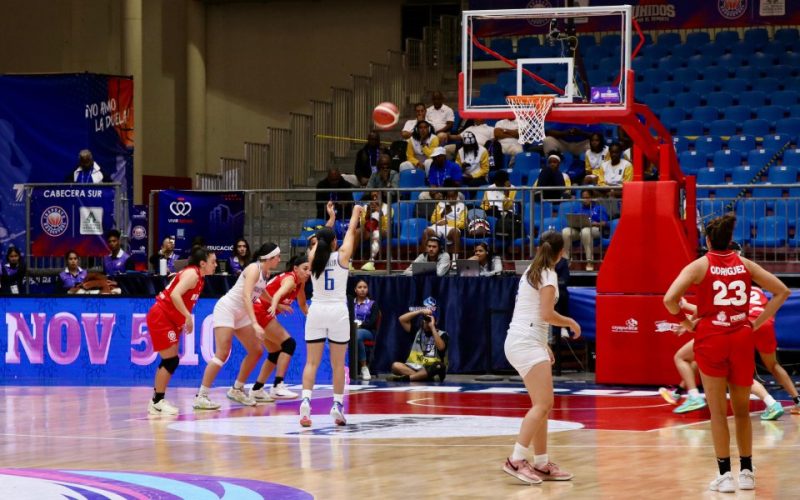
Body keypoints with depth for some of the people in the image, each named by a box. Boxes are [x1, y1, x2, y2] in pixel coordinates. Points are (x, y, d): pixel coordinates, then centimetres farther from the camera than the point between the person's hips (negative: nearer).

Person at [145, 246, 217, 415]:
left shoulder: (198, 277, 12)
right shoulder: (192, 274, -17)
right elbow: (175, 295, -29)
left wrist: (185, 320, 7)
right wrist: (188, 316, -28)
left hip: (171, 320, 10)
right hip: (160, 317, -10)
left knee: (170, 361, 11)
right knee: (171, 361, -9)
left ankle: (157, 400, 17)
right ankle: (157, 402, -3)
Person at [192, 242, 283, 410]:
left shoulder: (266, 272, 7)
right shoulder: (254, 269, -20)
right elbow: (246, 296, -31)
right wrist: (255, 324, -38)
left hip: (240, 314, 9)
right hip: (226, 308, -9)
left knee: (256, 351, 8)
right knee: (222, 353, -19)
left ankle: (237, 390, 21)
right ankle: (201, 397, -21)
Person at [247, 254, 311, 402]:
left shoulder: (300, 283, 8)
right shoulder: (290, 279, -19)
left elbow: (302, 305, 25)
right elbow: (279, 292, -42)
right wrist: (275, 305, -61)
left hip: (264, 314, 10)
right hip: (260, 311, -10)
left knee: (276, 353, 13)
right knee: (289, 344, -15)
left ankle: (256, 390, 19)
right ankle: (278, 387, -21)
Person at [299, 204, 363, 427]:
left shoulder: (313, 257, 2)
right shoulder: (342, 256, -3)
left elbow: (320, 241, 23)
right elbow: (351, 231, 12)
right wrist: (356, 212, 30)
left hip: (316, 311, 2)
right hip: (338, 311, -2)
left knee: (311, 362, 0)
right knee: (338, 363, 6)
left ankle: (306, 400, -20)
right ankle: (337, 405, 6)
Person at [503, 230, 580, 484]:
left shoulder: (532, 271, 17)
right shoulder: (549, 275, -9)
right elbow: (547, 314, -17)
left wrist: (544, 344, 24)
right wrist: (571, 322, 0)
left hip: (524, 341, 10)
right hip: (527, 343, -10)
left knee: (542, 405, 10)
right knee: (543, 404, -15)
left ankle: (541, 464, 11)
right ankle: (516, 460, -22)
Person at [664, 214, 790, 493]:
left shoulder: (700, 266, -4)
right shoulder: (745, 265, 5)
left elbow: (670, 299, -16)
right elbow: (782, 292, 7)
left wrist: (687, 323, -1)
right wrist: (757, 323, 7)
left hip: (711, 339, -3)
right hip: (741, 339, 3)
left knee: (718, 412, 3)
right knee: (742, 410, 14)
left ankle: (725, 475, 2)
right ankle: (746, 472, 18)